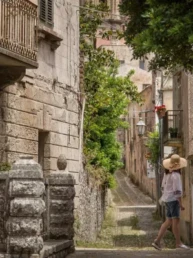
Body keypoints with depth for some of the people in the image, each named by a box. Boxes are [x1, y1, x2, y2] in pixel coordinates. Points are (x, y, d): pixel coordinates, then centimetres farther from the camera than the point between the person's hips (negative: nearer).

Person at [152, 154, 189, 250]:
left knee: (169, 222, 10)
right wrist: (181, 204, -16)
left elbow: (163, 188, 17)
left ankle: (157, 241, 4)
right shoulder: (175, 175, -16)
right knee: (176, 221, -5)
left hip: (167, 199, 9)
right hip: (173, 199, -9)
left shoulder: (167, 174, 12)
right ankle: (178, 243, -3)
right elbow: (177, 191, -19)